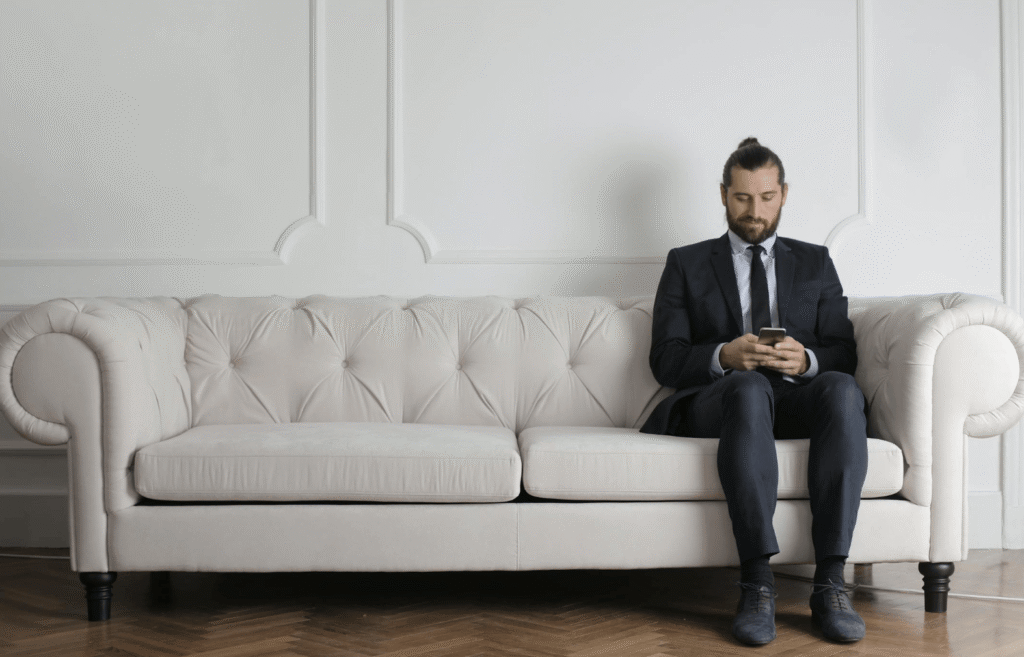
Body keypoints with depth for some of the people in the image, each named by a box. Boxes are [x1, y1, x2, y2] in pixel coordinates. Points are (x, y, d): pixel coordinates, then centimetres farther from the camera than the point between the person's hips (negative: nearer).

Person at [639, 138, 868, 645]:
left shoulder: (814, 263, 23)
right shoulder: (686, 264, 17)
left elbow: (844, 354, 12)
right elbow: (665, 360, 6)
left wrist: (806, 359, -11)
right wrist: (723, 356, -14)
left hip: (798, 400, 2)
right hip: (715, 400, -2)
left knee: (843, 390, -34)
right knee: (750, 386, -39)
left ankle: (830, 582, -37)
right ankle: (757, 583, -42)